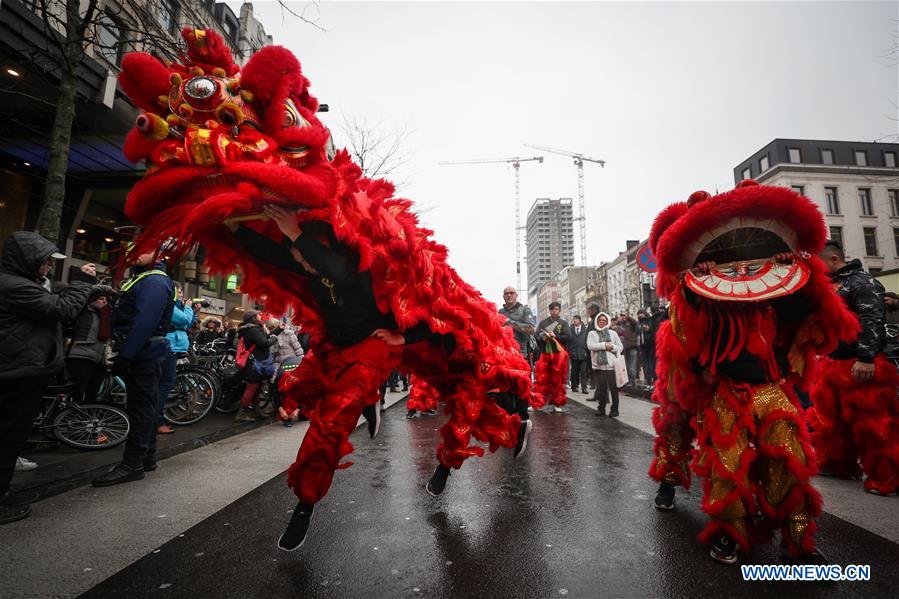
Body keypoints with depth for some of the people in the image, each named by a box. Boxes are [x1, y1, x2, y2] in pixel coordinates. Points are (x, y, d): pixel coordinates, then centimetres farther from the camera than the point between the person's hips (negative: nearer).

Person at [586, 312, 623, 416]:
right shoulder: (592, 333, 9)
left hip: (612, 365, 1)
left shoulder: (613, 333, 13)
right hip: (599, 365, -1)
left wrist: (612, 347, -9)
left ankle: (614, 409, 10)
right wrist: (604, 345, -10)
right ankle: (601, 408, 16)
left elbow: (620, 347, 10)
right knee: (601, 387, 4)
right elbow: (590, 346, -8)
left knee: (614, 388, 0)